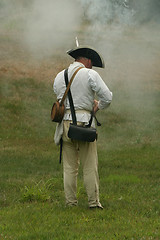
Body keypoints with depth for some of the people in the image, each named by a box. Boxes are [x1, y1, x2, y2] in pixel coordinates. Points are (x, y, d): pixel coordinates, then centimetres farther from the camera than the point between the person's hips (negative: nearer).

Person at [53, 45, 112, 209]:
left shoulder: (59, 77, 12)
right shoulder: (90, 74, -4)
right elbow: (107, 97, -8)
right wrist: (97, 106, 13)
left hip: (65, 122, 4)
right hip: (84, 121, -4)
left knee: (69, 167, 8)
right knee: (90, 166, 2)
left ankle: (70, 203, 8)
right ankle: (94, 202, 3)